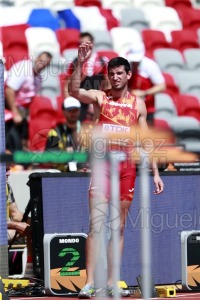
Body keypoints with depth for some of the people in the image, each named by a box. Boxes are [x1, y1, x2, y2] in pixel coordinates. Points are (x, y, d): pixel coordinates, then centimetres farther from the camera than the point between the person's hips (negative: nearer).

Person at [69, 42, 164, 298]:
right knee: (96, 224, -13)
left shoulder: (138, 104, 10)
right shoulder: (99, 97, 2)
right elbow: (73, 91, -18)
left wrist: (155, 172, 7)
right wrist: (81, 62, -30)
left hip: (127, 166, 3)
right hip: (103, 163, -3)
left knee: (119, 227, 6)